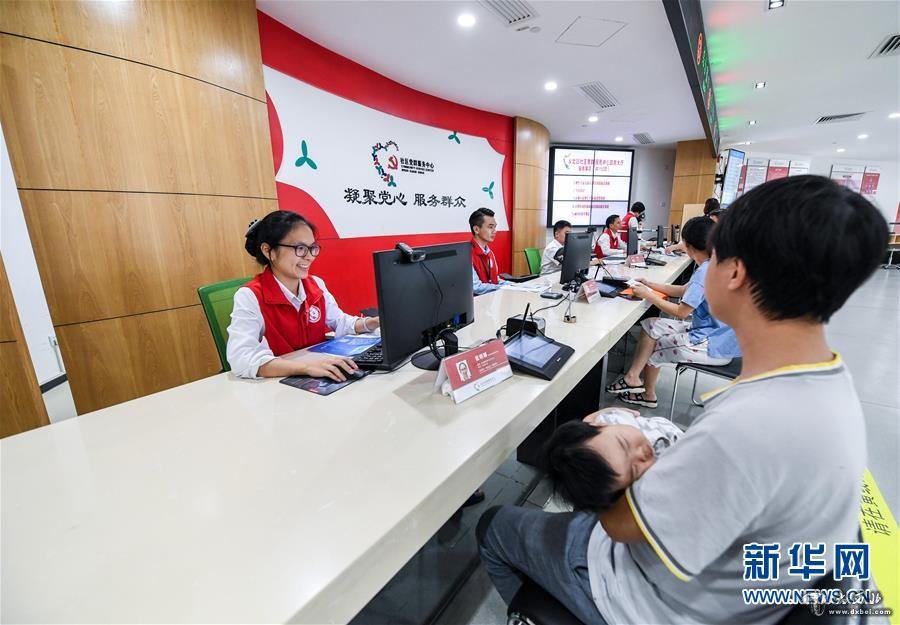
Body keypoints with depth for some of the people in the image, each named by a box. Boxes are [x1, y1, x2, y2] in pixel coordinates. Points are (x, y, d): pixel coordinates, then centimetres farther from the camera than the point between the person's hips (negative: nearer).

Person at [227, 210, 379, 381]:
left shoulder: (316, 285, 3)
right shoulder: (249, 297, -15)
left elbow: (340, 322, 16)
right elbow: (241, 360, -28)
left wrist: (374, 322, -3)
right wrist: (305, 366, -40)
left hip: (320, 378, 5)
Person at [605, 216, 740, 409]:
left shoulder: (706, 272, -23)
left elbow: (681, 312, -19)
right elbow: (684, 290, 15)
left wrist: (647, 295, -10)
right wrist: (650, 285, 13)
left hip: (714, 347, -9)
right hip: (721, 336, 9)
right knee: (650, 325, 8)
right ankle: (634, 380, 14)